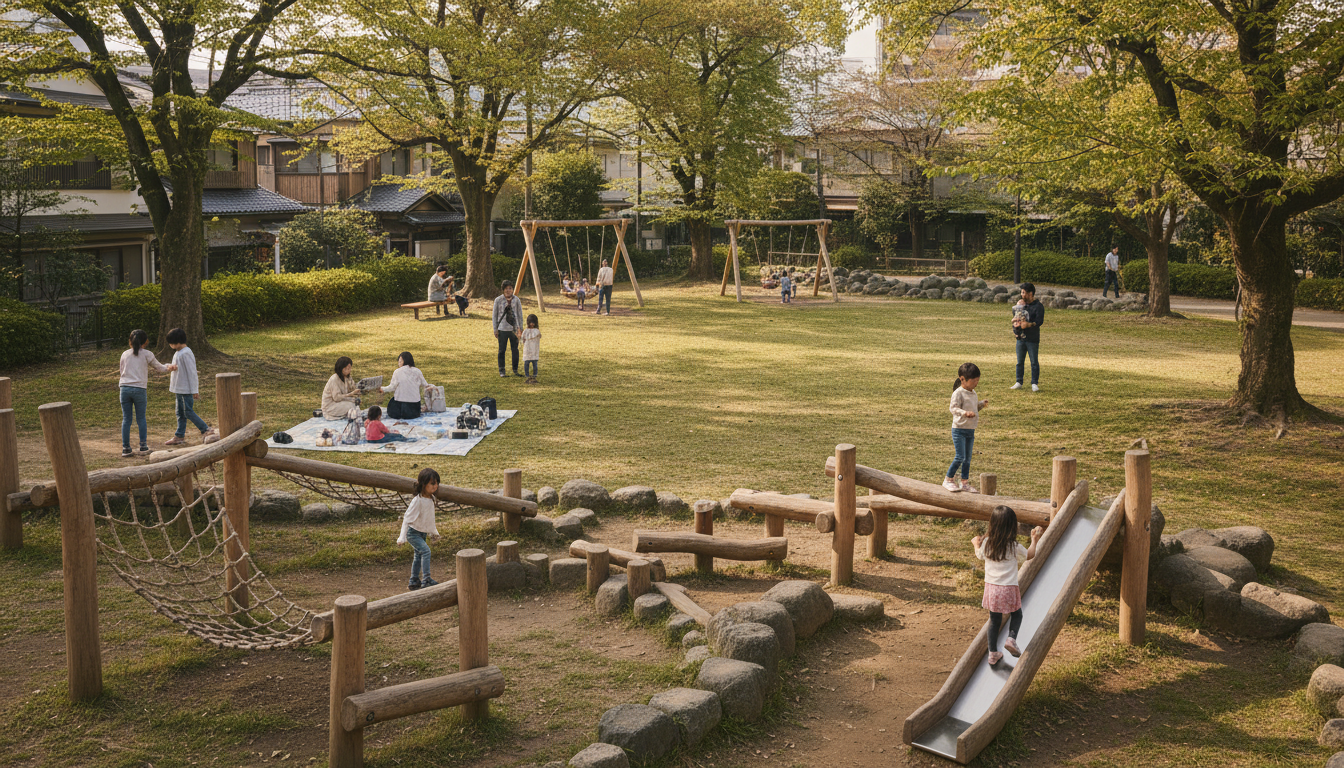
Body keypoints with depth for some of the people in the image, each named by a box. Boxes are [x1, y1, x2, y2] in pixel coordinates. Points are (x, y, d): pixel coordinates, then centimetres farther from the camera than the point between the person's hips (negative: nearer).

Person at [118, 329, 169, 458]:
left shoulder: (125, 354, 12)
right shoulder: (147, 354, 4)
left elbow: (122, 371, 19)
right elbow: (160, 368, 12)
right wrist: (167, 367, 34)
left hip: (124, 388, 2)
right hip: (139, 389, -2)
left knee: (126, 419, 7)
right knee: (141, 418, 9)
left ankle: (125, 448, 7)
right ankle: (143, 446, 10)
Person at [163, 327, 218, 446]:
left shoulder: (186, 354, -19)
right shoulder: (177, 353, 13)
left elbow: (191, 372, -19)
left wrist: (194, 390, -18)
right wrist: (171, 367, 5)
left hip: (186, 390, -10)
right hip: (179, 389, 10)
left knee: (188, 412, -7)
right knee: (180, 413, 13)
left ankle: (207, 430, -2)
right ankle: (179, 436, 19)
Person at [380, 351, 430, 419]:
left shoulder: (397, 372, -6)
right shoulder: (417, 371, 1)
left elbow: (392, 387, -3)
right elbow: (424, 385, 9)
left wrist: (382, 389, 14)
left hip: (400, 400, -2)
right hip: (414, 400, 2)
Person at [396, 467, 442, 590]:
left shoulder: (431, 498, 0)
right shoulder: (417, 501, -25)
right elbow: (407, 519, -22)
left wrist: (434, 532, 25)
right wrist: (402, 537, -22)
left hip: (423, 533, 9)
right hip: (413, 532, -9)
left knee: (418, 556, 15)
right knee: (425, 551, -22)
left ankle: (414, 581, 26)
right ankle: (426, 579, -21)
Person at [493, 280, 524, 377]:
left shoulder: (516, 299, 3)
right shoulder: (498, 300, -3)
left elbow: (520, 314, 10)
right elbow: (495, 315, 2)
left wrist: (521, 327, 8)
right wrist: (495, 329, 0)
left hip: (514, 328, 2)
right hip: (502, 329, -2)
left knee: (515, 349, 6)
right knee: (502, 350, 2)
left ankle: (515, 370, 17)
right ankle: (501, 371, 10)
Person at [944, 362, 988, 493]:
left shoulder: (973, 393, 12)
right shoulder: (958, 393, -14)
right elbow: (953, 408, -22)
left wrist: (981, 404, 8)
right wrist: (965, 413, -37)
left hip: (970, 430, 8)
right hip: (959, 429, -8)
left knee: (967, 458, 12)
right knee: (960, 457, -12)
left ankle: (964, 483, 20)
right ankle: (948, 480, 1)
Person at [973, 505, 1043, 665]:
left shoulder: (986, 543, -6)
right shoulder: (1013, 546, -14)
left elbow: (979, 556, 15)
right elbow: (1029, 555, 5)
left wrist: (976, 543, 34)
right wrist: (1034, 539, 19)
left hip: (991, 587, 3)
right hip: (1008, 588, -3)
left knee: (994, 620, 14)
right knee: (1016, 615, 20)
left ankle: (993, 653, 17)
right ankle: (1011, 638, -4)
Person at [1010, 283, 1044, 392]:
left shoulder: (1038, 306, -6)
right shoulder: (1020, 304, 12)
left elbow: (1039, 321, -15)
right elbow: (1014, 316, 18)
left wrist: (1030, 324, -30)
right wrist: (1015, 322, -4)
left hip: (1033, 339, -5)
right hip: (1020, 338, 5)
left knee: (1034, 362, 0)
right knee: (1019, 361, 9)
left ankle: (1034, 384, 6)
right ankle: (1019, 383, 17)